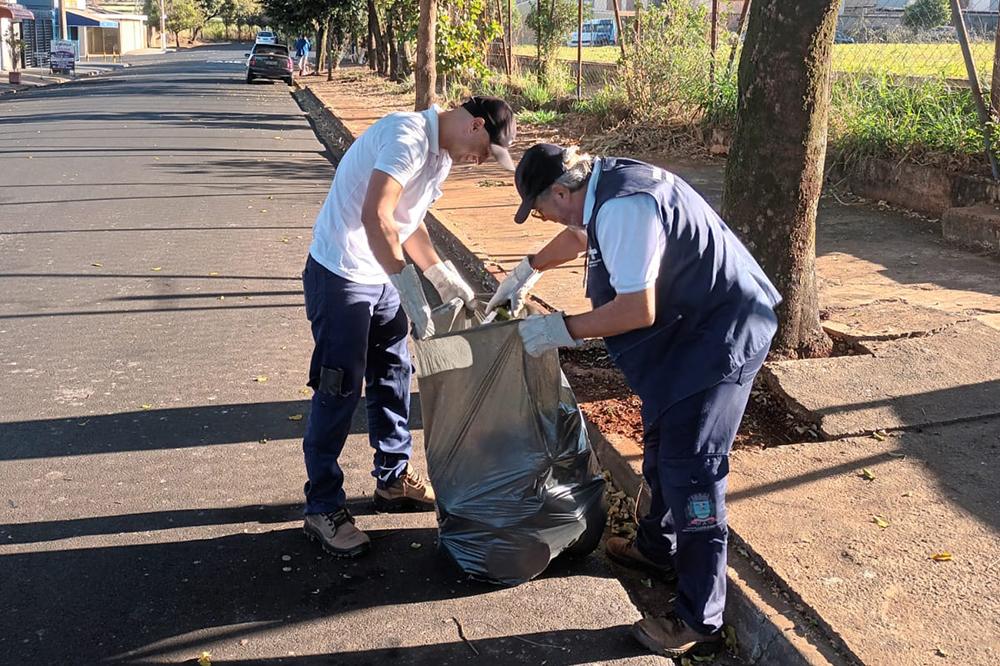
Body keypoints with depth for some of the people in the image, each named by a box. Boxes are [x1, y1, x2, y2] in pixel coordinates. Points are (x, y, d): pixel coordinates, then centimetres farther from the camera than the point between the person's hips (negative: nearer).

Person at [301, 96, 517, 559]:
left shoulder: (442, 154, 9)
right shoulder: (409, 136, -22)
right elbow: (374, 216, -34)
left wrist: (444, 278, 15)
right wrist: (409, 288, -32)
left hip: (381, 277, 10)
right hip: (340, 276, -9)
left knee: (392, 374, 15)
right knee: (338, 390, -4)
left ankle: (393, 479, 31)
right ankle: (322, 508, 9)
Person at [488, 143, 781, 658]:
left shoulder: (624, 207, -28)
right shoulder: (603, 183, 4)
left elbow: (637, 310, -30)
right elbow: (580, 234, 27)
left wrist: (559, 329, -20)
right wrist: (528, 271, 30)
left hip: (720, 336, -11)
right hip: (688, 325, 11)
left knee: (690, 470, -7)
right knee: (662, 445, 22)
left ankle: (699, 618, 6)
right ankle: (657, 548, 43)